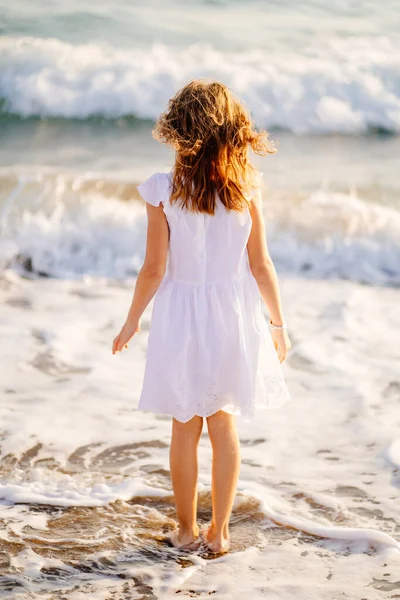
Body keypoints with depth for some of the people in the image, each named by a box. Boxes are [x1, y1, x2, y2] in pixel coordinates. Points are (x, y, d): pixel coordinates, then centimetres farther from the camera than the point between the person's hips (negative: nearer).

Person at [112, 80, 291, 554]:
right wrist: (278, 323, 8)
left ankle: (186, 530, 24)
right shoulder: (246, 188, -10)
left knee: (185, 430, 13)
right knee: (225, 427, 14)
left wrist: (131, 321, 5)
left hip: (181, 318, -1)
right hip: (234, 317, 1)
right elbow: (260, 266, -4)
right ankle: (219, 531, 20)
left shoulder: (163, 191, -14)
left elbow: (154, 270, -10)